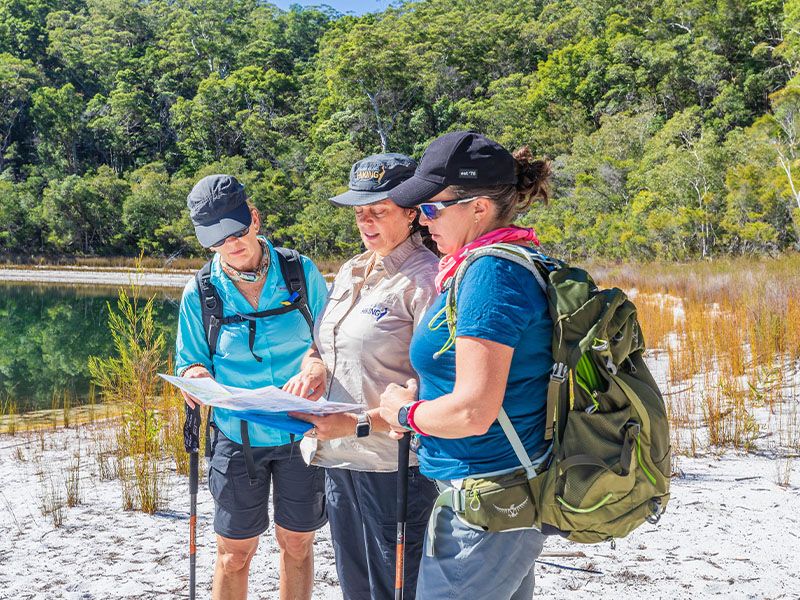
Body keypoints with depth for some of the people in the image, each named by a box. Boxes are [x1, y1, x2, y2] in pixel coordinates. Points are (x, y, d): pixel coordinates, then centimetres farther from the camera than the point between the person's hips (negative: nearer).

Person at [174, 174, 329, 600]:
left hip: (301, 433, 0)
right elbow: (189, 362, 4)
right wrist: (196, 375, -19)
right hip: (237, 438, 0)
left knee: (297, 544, 13)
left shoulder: (301, 272, -5)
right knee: (234, 554, 5)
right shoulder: (200, 293, -5)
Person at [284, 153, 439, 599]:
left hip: (393, 465, -8)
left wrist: (360, 423, -25)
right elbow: (325, 346, 21)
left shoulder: (426, 278, -14)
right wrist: (315, 366, -3)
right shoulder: (350, 272, 12)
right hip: (339, 460, 8)